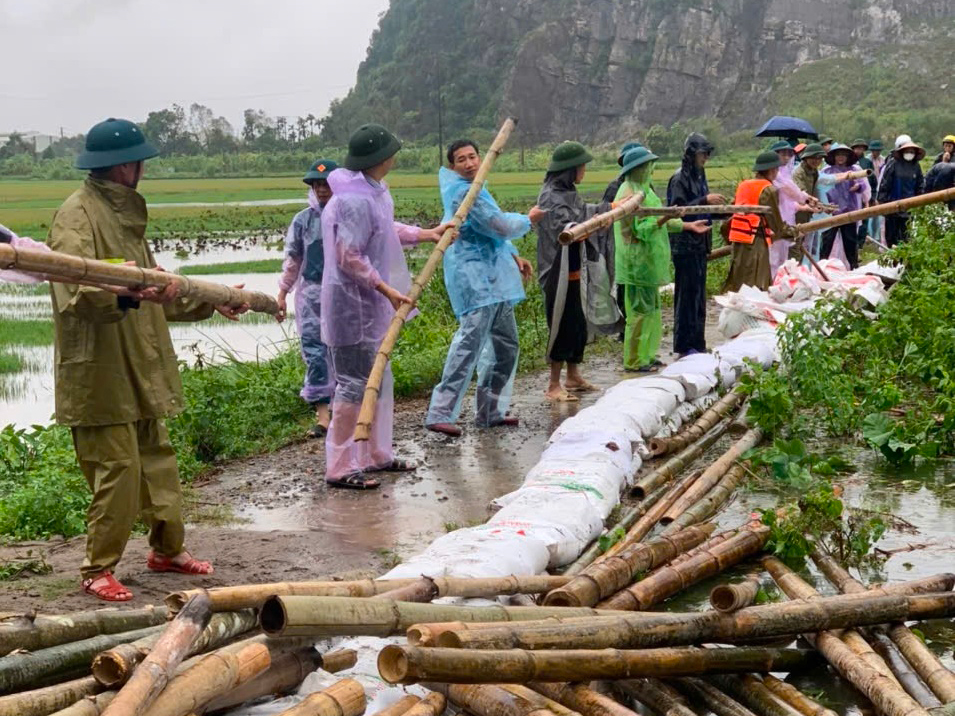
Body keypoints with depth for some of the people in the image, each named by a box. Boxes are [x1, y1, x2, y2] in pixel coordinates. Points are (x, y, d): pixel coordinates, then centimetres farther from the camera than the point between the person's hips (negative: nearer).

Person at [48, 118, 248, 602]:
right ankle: (98, 570, 5)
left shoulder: (125, 213, 17)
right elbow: (76, 293, -28)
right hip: (100, 372, -9)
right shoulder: (77, 216, -13)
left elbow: (157, 294, 23)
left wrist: (211, 304, 21)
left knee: (157, 458, 15)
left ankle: (167, 549, 29)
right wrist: (125, 293, -44)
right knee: (117, 467, -7)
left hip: (140, 369, 9)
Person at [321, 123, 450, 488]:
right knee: (354, 385, -5)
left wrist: (424, 234, 25)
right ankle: (339, 467, 2)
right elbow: (349, 257, -24)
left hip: (369, 305, 11)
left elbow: (384, 231, 25)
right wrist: (385, 288, -21)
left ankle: (377, 454, 30)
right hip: (353, 305, -11)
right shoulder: (357, 201, -23)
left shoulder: (372, 194, 9)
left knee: (378, 380, 18)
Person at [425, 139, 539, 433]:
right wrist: (528, 219, 1)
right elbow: (501, 226, -18)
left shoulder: (474, 187, 17)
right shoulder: (464, 192, -16)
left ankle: (490, 410, 22)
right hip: (474, 278, -11)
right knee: (470, 341, -18)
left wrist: (513, 255, 20)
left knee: (505, 344, 15)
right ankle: (440, 414, -20)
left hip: (492, 278, 11)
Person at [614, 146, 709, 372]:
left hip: (649, 262, 11)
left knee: (652, 310, 14)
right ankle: (634, 361, 0)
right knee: (640, 311, -6)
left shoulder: (643, 190, 17)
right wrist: (665, 219, -33)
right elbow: (641, 229, -21)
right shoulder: (629, 195, -16)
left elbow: (656, 222, 24)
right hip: (638, 263, -11)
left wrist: (689, 225, 22)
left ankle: (647, 355, 22)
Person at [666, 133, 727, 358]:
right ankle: (684, 346, -1)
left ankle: (697, 344, 18)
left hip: (699, 244, 9)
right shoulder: (679, 178, -11)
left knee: (698, 294, 11)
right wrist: (705, 200, -26)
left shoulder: (699, 176, 15)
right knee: (687, 294, -6)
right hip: (685, 245, -9)